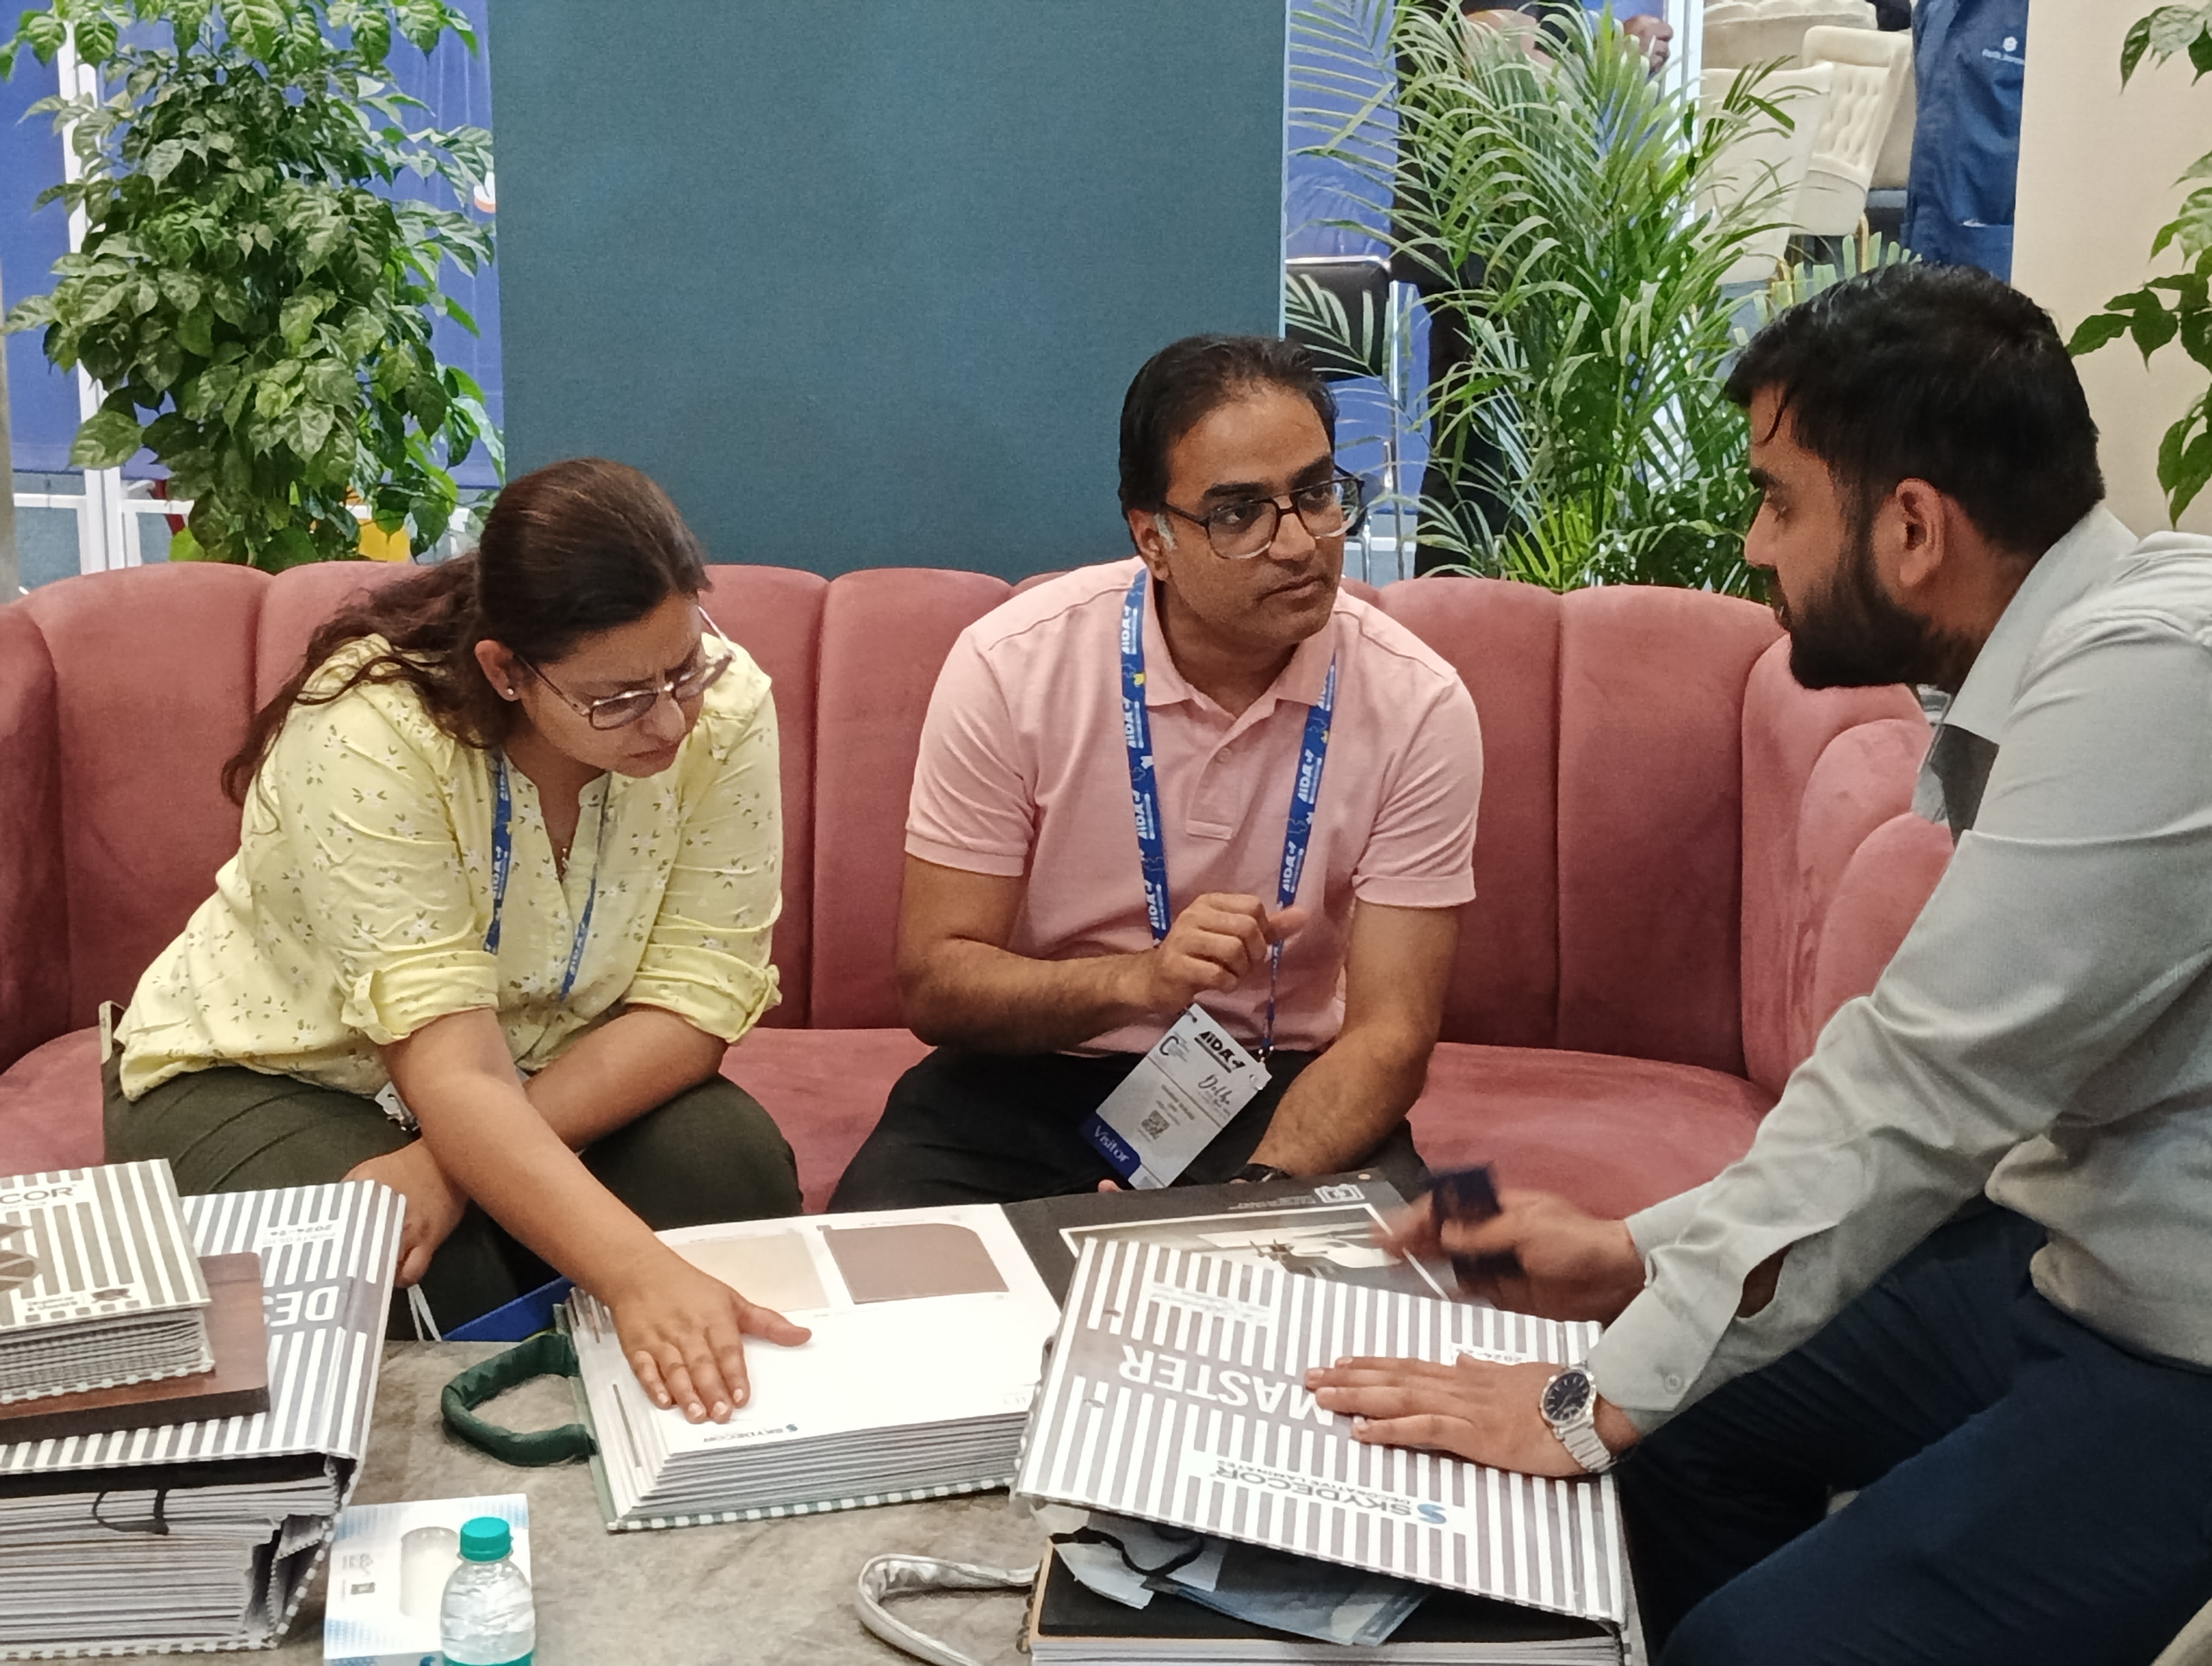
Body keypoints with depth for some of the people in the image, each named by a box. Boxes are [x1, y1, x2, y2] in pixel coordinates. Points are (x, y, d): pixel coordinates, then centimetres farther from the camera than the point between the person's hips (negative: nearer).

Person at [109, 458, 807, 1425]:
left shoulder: (725, 708, -20)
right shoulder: (370, 733, -31)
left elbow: (690, 1010, -20)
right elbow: (451, 1066, -37)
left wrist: (460, 1161, -34)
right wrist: (639, 1274, -52)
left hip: (559, 1075, 4)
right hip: (274, 1076, -3)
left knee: (733, 1170, -24)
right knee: (431, 1292, -32)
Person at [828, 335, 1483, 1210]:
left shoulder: (1419, 706, -12)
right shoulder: (1010, 667, -14)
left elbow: (1389, 1034, -12)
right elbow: (933, 983, -11)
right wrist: (1139, 979, -31)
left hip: (1280, 1088, 1)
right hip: (1029, 1076, 0)